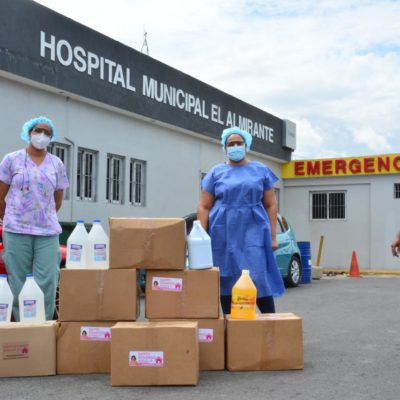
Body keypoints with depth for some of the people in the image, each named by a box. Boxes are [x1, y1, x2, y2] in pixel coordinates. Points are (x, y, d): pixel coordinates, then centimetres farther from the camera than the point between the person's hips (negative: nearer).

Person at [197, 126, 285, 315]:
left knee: (259, 278, -9)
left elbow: (271, 206, 9)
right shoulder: (216, 173, 8)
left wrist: (273, 236, 2)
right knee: (227, 280, 2)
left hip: (254, 232, -1)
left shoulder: (261, 170, 9)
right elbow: (204, 207, 6)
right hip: (224, 235, 1)